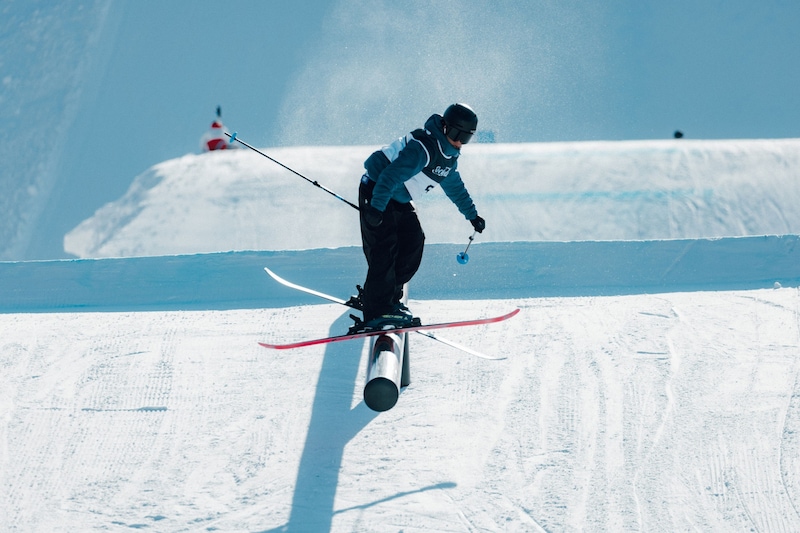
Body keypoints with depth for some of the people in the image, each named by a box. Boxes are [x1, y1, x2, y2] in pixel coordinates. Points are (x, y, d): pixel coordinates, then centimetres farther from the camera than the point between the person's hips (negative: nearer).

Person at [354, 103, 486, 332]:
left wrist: (472, 214, 28)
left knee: (413, 243, 3)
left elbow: (455, 186, 22)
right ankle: (377, 311, -18)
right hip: (375, 192, -10)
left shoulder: (449, 156, 5)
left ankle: (388, 297, 12)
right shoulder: (422, 148, -27)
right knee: (384, 250, -17)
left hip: (399, 200, 10)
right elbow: (391, 175, -35)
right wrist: (376, 208, -43)